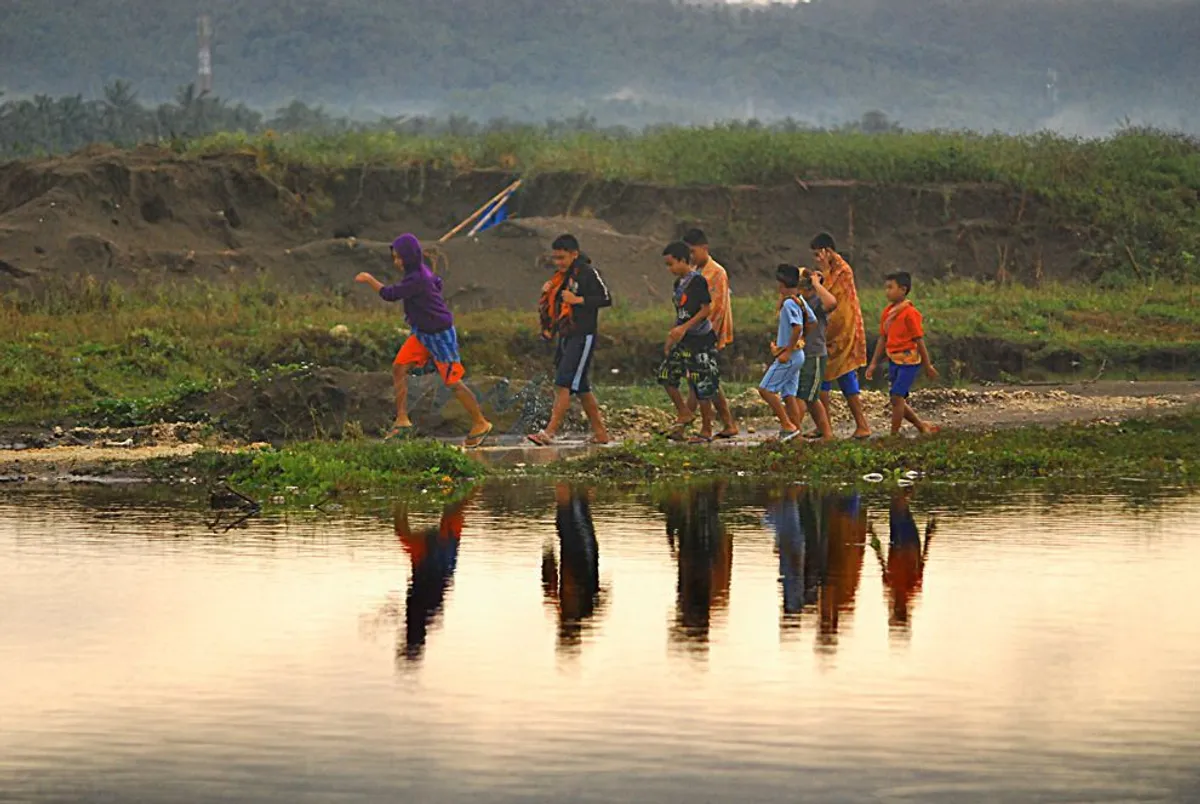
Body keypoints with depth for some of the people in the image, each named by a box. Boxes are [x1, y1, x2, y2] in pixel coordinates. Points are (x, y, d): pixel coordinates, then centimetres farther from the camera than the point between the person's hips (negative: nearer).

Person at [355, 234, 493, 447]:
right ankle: (402, 420, 1)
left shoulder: (417, 279, -28)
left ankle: (480, 424, 14)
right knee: (399, 368, -1)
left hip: (440, 335, -10)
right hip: (422, 333, 10)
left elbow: (390, 294, -28)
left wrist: (369, 280, -14)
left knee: (452, 382, 0)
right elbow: (437, 282, 20)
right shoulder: (421, 270, 2)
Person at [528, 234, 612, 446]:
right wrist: (548, 293, 4)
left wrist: (578, 300, -19)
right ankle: (600, 433, 18)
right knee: (581, 387, 12)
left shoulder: (587, 272, -9)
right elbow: (553, 305, 24)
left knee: (563, 384, -15)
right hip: (565, 337, 9)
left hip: (582, 337, -9)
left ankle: (550, 432, -21)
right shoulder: (562, 276, 17)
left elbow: (606, 299, -13)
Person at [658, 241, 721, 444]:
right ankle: (683, 414, 18)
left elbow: (706, 309, -17)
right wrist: (671, 338, 18)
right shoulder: (679, 283, 13)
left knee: (702, 387, -3)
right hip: (683, 340, 9)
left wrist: (684, 327, -22)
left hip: (700, 340, -9)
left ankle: (706, 431, 5)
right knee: (666, 374, 3)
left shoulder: (697, 281, -13)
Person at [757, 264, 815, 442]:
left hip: (788, 356, -9)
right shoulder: (800, 300, 11)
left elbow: (797, 327, -26)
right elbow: (812, 322, 17)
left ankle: (788, 426, -10)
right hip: (797, 355, 9)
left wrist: (787, 352, -22)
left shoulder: (789, 303, -17)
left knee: (765, 389, -7)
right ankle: (796, 432, 9)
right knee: (789, 395, 10)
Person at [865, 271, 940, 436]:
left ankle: (894, 434, -5)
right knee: (898, 399, 11)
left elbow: (919, 340, -12)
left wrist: (928, 365, -8)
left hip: (908, 359, -8)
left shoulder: (910, 313, -14)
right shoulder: (887, 312, 7)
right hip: (893, 360, 8)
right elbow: (883, 339, 13)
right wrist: (874, 364, 11)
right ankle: (923, 427, 25)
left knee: (897, 397, -12)